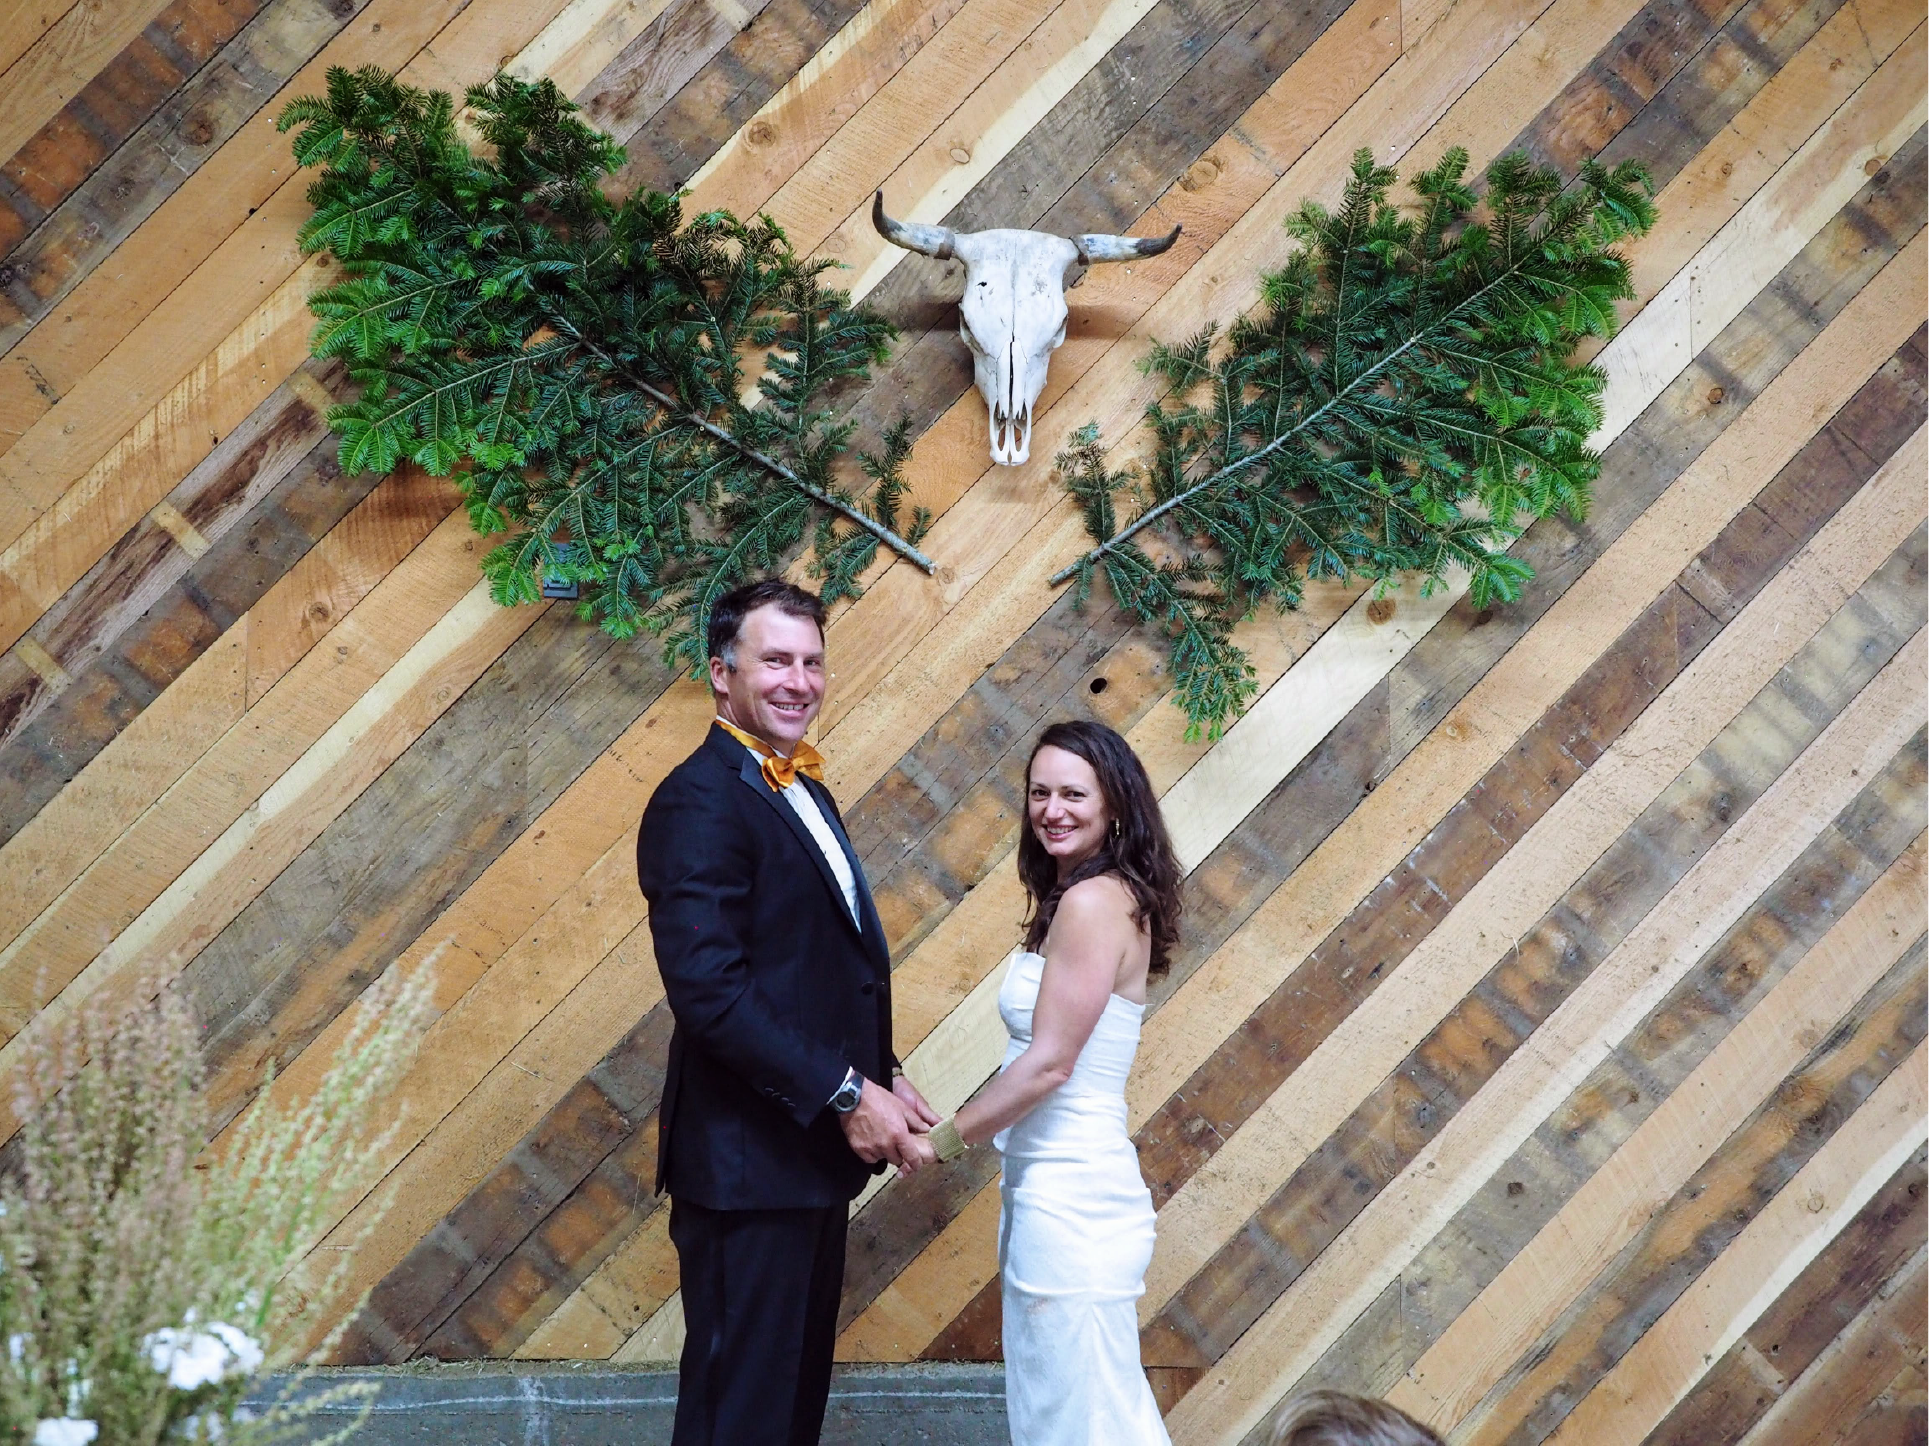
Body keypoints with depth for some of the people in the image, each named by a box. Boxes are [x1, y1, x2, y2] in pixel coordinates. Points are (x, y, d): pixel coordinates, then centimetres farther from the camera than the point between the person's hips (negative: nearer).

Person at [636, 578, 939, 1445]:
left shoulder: (803, 790, 13)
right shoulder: (701, 801, -17)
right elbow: (710, 990, -26)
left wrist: (879, 1081, 4)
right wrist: (847, 1094, -22)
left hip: (812, 1149, 9)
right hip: (749, 1162, -9)